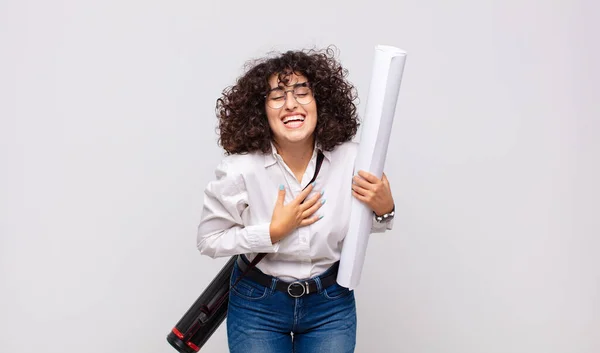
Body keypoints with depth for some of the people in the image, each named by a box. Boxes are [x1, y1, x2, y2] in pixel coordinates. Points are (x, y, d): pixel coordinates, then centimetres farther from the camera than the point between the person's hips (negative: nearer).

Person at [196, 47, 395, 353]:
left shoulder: (350, 159, -15)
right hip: (257, 304, -2)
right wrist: (273, 232, -22)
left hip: (331, 304, 2)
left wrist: (384, 209, -18)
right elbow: (209, 240, -11)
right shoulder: (240, 169, -22)